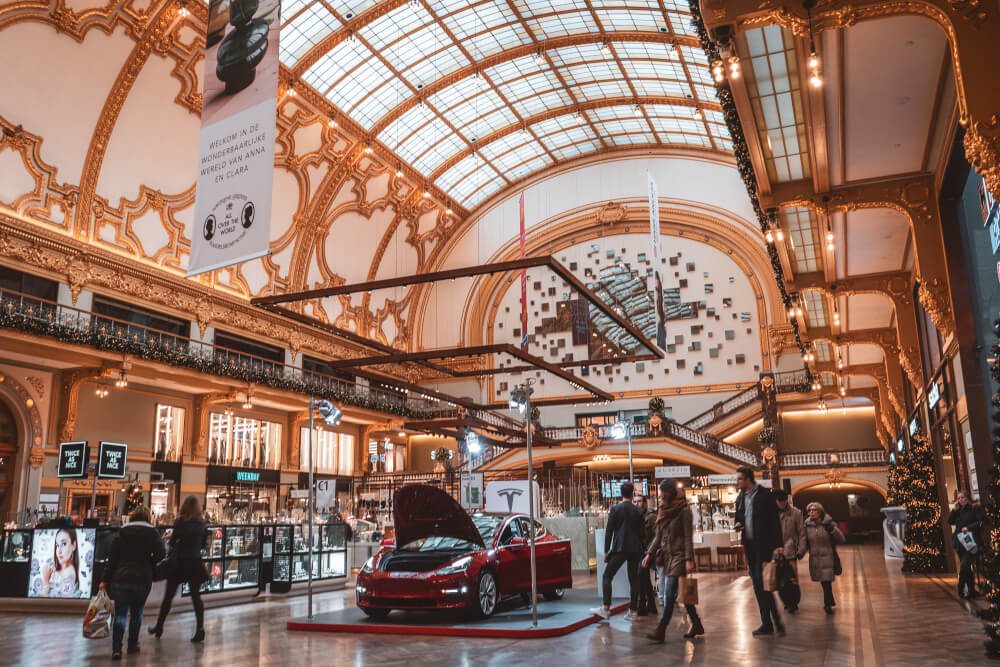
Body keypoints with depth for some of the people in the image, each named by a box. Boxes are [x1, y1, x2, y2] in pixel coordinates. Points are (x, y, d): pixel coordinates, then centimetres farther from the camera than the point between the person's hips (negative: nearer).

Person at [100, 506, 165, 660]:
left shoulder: (122, 533, 9)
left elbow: (112, 558, 5)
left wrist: (105, 580, 8)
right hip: (143, 579, -1)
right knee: (137, 612, 16)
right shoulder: (152, 532, 3)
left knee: (120, 614, 2)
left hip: (121, 578, 1)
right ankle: (132, 645, 23)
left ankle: (116, 649, -9)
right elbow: (160, 554, -8)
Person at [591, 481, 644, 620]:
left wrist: (606, 551, 0)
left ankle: (606, 608, -9)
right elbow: (641, 532, 10)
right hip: (635, 550, 4)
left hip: (619, 549, -4)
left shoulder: (615, 509, -3)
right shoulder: (638, 511, 6)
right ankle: (632, 611, 9)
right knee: (633, 580, 9)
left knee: (607, 577, 1)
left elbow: (609, 532, -4)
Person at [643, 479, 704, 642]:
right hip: (667, 555, 7)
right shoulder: (663, 511, 12)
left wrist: (689, 560, -15)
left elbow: (688, 537, -11)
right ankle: (696, 625, 23)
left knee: (669, 595, -10)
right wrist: (649, 554, 8)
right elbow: (658, 536, 15)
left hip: (679, 556, -7)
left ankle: (660, 630, -10)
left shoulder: (684, 511, -9)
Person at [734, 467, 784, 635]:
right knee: (757, 585, 8)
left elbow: (775, 521, -10)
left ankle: (772, 621, 0)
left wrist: (777, 546, -15)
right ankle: (768, 623, 15)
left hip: (763, 544, -7)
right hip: (749, 545, 7)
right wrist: (737, 525, -2)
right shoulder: (740, 499, 12)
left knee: (762, 581, -12)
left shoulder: (764, 495, -8)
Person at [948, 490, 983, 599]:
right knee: (966, 568, 11)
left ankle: (961, 589, -6)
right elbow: (950, 521, 6)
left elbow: (980, 521, -8)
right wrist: (954, 509, -1)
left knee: (964, 566, -15)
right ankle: (971, 591, 19)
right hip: (959, 543, 6)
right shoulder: (957, 511, 15)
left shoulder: (973, 509, -1)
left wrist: (968, 527, -17)